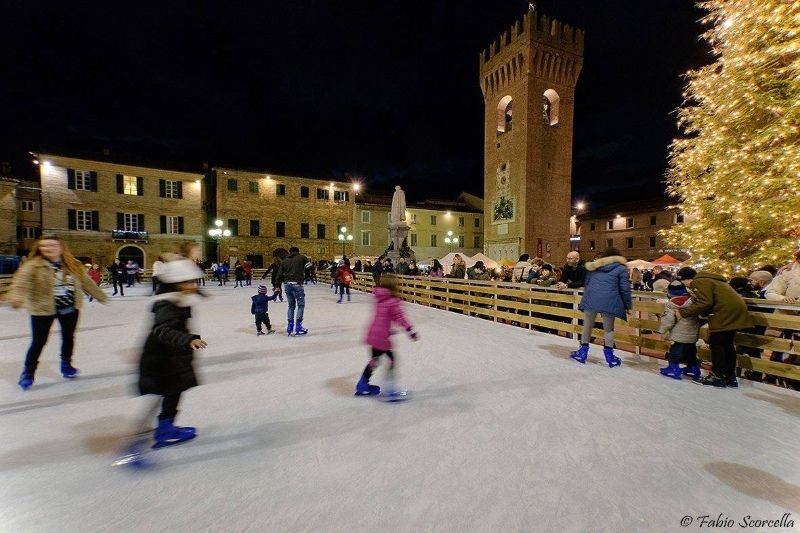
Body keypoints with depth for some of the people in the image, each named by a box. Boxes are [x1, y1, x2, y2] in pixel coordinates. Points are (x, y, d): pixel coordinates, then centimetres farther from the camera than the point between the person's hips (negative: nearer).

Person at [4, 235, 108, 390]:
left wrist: (101, 296, 16)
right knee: (39, 341, 3)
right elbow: (21, 282, -27)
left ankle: (66, 364, 36)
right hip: (43, 309, -3)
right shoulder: (33, 266, -12)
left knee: (68, 337, 15)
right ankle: (28, 372, 23)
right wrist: (16, 298, -46)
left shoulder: (74, 265, 0)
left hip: (70, 309, 3)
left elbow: (86, 282, 10)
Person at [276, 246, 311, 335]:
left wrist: (278, 286, 17)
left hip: (287, 284, 5)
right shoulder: (302, 258, 6)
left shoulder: (284, 261, 15)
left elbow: (279, 274, 13)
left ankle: (289, 327, 20)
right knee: (301, 305, 6)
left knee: (291, 305, 18)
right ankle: (298, 328, 3)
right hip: (297, 284, -5)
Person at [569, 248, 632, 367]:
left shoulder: (593, 266, 20)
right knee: (609, 328, 13)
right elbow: (625, 289, 3)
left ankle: (582, 353, 19)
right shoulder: (620, 268, 9)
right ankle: (610, 356, 15)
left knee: (587, 326, 14)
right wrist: (628, 306, 10)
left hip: (591, 299, 2)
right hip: (609, 301, -2)